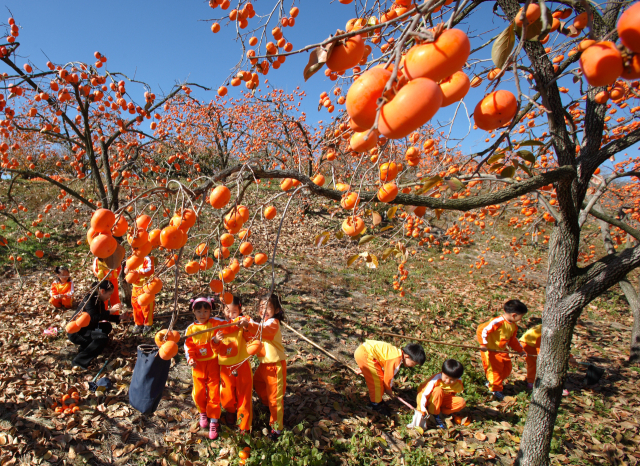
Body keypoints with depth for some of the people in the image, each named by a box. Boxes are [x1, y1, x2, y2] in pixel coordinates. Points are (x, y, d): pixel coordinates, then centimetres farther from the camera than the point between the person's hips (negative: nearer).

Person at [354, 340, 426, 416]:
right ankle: (376, 404, 15)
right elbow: (388, 376, -4)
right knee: (377, 379, 0)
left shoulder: (397, 352, 13)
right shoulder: (396, 360, -15)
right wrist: (389, 390, 15)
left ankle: (376, 399, 33)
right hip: (364, 353, -10)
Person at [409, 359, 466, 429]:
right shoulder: (437, 379, -30)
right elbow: (424, 393, -32)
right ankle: (435, 415, -20)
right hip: (430, 400, -4)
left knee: (461, 402, -20)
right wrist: (422, 407, -40)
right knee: (438, 390, -37)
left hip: (443, 400, 4)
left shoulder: (458, 384, -14)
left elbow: (452, 395, 4)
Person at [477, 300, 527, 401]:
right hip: (490, 350, -9)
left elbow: (513, 340, 19)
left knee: (507, 368, 14)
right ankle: (496, 389, 19)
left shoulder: (513, 326, 4)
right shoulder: (498, 322, -28)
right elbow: (482, 329, -32)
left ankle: (491, 382, 33)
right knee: (495, 369, -1)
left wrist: (520, 350, 19)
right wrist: (483, 344, -31)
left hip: (502, 350, 9)